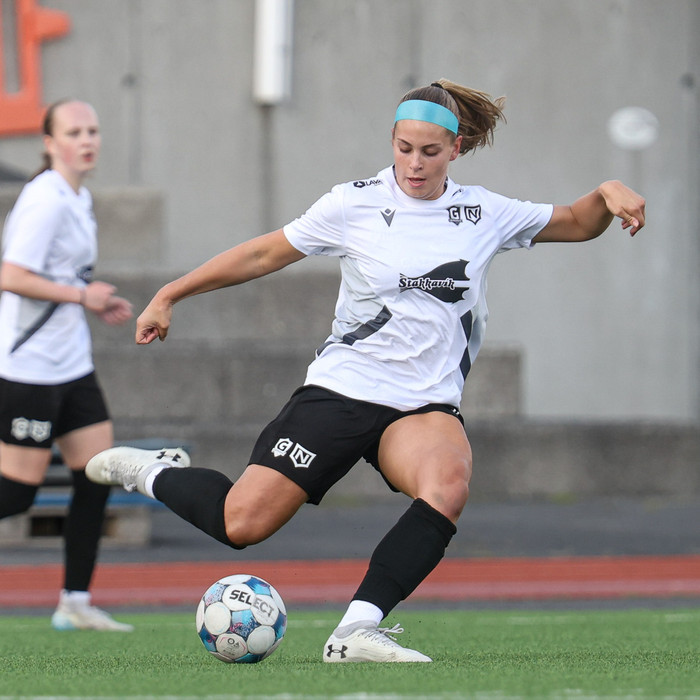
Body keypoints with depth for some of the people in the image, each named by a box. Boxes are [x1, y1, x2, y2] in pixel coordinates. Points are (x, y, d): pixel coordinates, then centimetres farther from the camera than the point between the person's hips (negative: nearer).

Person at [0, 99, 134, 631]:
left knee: (97, 477, 4)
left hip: (72, 365, 9)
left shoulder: (80, 199, 14)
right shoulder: (45, 201, -16)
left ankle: (75, 603, 8)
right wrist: (81, 295, -17)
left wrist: (98, 304, 10)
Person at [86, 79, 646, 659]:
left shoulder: (483, 214, 6)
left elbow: (576, 224, 18)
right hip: (341, 389, -2)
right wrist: (170, 295, 10)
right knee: (241, 524, -11)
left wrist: (607, 194, -5)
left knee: (449, 484, -34)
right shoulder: (355, 204, -1)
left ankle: (357, 630, -36)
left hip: (426, 404, 2)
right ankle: (153, 472, 20)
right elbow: (265, 254, 8)